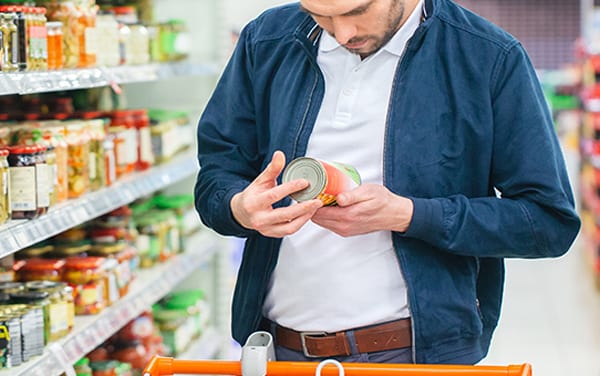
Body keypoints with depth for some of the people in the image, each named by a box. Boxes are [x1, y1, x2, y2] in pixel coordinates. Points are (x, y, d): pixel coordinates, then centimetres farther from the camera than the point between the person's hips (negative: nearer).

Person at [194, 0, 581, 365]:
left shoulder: (491, 59, -9)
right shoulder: (265, 43, 2)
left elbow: (550, 221, -9)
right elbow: (214, 174, 7)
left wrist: (405, 215, -19)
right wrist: (240, 208, -19)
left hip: (423, 350, -3)